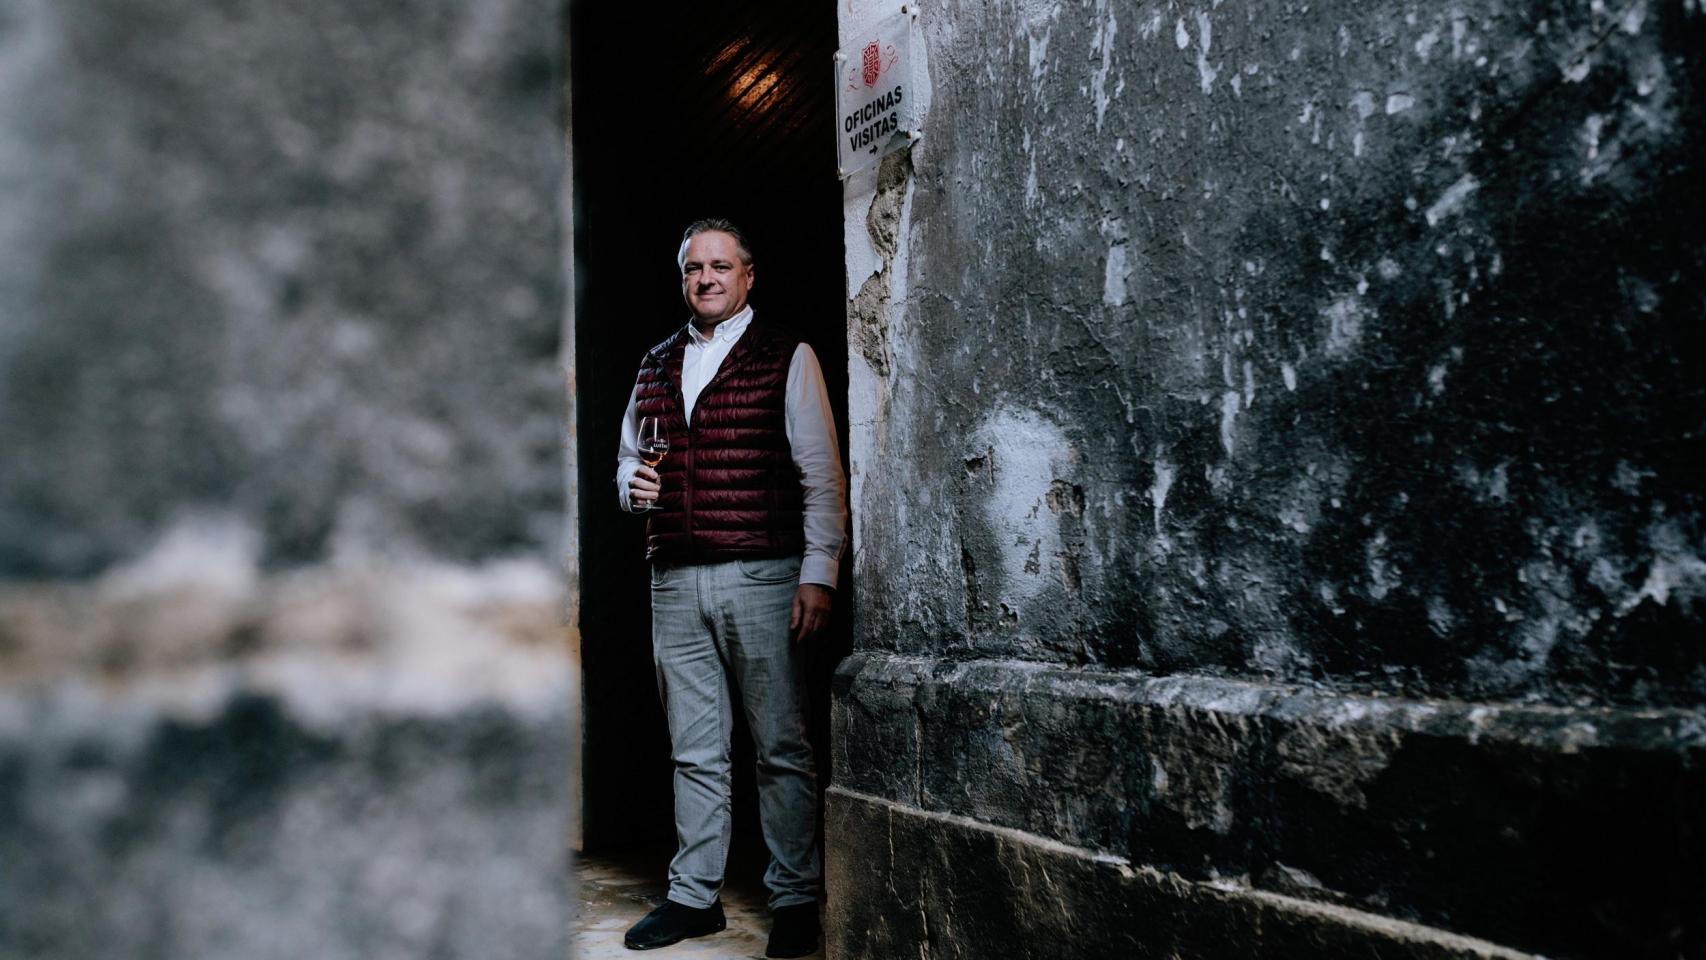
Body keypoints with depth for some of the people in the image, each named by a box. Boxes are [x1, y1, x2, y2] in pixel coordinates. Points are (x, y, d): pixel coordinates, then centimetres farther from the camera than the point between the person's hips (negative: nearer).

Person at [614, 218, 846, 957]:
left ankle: (794, 901, 10)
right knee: (694, 750, 10)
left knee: (781, 748, 1)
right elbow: (627, 459, 26)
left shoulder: (787, 360, 2)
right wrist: (633, 485, 2)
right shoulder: (654, 367, 16)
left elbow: (821, 476, -2)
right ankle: (693, 897, 20)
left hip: (761, 577, -4)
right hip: (675, 582, 5)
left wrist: (818, 573, -10)